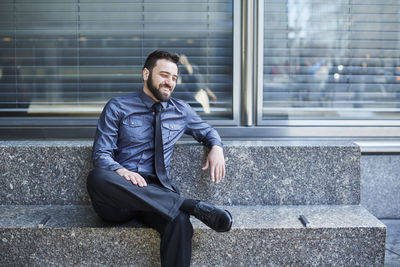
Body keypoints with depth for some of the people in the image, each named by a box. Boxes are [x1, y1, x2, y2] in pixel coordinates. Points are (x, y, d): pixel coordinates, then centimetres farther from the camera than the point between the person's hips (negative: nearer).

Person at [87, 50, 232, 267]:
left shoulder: (181, 111, 18)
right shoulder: (118, 107, 8)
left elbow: (207, 131, 34)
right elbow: (101, 154, 3)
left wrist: (216, 148, 9)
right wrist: (120, 171, -21)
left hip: (157, 191, 1)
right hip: (118, 195, -1)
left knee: (179, 222, -37)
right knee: (97, 176, -39)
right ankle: (192, 206, -37)